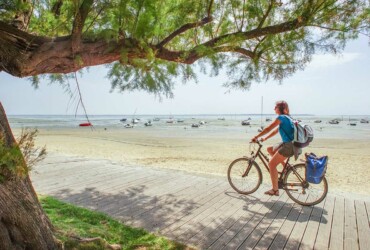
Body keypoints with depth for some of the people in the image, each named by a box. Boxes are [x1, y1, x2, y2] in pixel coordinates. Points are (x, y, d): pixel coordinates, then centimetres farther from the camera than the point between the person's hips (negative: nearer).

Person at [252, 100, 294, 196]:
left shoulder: (281, 117, -12)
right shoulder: (286, 118, 17)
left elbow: (268, 129, -12)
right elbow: (275, 131, 22)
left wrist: (256, 137, -5)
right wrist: (265, 138, 20)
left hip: (289, 145, -9)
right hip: (287, 143, 9)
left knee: (271, 164, -5)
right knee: (269, 149, 20)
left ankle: (275, 190, 0)